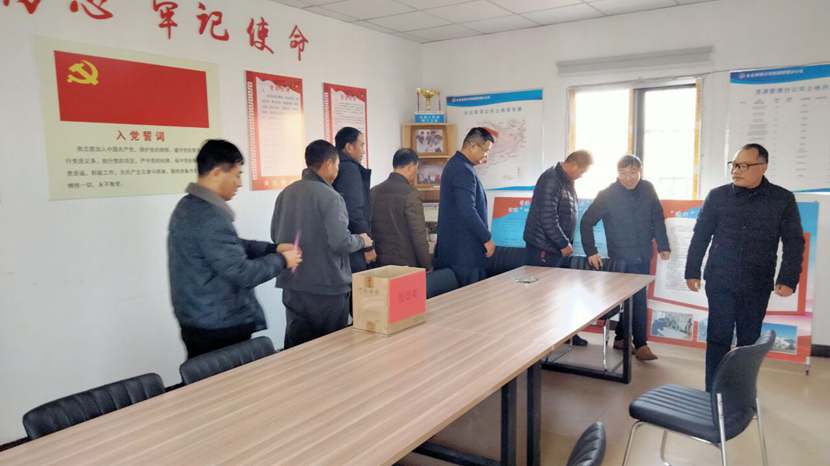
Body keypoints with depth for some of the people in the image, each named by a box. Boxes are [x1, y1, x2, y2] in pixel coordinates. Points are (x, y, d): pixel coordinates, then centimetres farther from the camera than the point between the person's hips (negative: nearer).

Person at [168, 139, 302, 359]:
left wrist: (273, 248, 10)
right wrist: (281, 260, -7)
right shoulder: (210, 217, -24)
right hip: (219, 327, -10)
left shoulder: (189, 206, 9)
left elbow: (231, 246, 18)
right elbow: (241, 273, -22)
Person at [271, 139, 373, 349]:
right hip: (326, 287, -6)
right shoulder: (330, 196, -16)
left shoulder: (285, 193, 5)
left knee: (296, 347, 13)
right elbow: (341, 241, -21)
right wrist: (362, 240, -1)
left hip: (292, 285, 6)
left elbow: (275, 235, 13)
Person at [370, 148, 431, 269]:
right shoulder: (411, 194, -14)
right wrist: (427, 267, -5)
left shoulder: (373, 192, 4)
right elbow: (419, 236, -14)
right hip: (407, 263, -6)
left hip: (380, 263, 6)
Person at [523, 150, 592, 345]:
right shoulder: (550, 180, -18)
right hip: (544, 249, -9)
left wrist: (567, 243, 14)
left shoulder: (567, 181, 13)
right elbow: (547, 217, -25)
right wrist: (563, 243, -18)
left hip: (560, 248, 9)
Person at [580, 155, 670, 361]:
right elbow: (586, 222, -8)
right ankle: (640, 344, 5)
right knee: (637, 299, -6)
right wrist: (591, 251, -14)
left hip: (644, 255, 5)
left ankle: (621, 338, 25)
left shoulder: (648, 189, 1)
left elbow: (658, 219, 11)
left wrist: (663, 245, 8)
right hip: (621, 257, -5)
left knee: (636, 298, 11)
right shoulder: (607, 195, -10)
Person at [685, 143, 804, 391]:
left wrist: (788, 279, -8)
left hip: (757, 285, 1)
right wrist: (692, 271, 3)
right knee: (719, 338, 1)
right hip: (720, 282, 0)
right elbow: (700, 236, 4)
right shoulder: (717, 196, -1)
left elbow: (794, 243, 0)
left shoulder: (783, 199, -2)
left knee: (749, 340, 11)